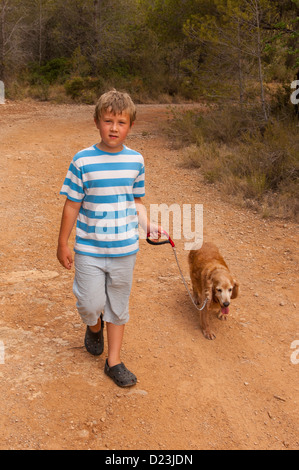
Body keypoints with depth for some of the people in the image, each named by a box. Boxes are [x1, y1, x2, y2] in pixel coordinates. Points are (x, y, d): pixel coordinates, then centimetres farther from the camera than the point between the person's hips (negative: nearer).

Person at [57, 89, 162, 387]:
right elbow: (72, 205, -4)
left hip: (124, 249, 2)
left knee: (118, 306, 12)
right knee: (90, 304, 1)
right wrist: (63, 244, 1)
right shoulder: (83, 161, -9)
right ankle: (94, 327, 39)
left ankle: (114, 361, 29)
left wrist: (147, 224, -8)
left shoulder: (135, 160, 0)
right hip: (89, 250, -2)